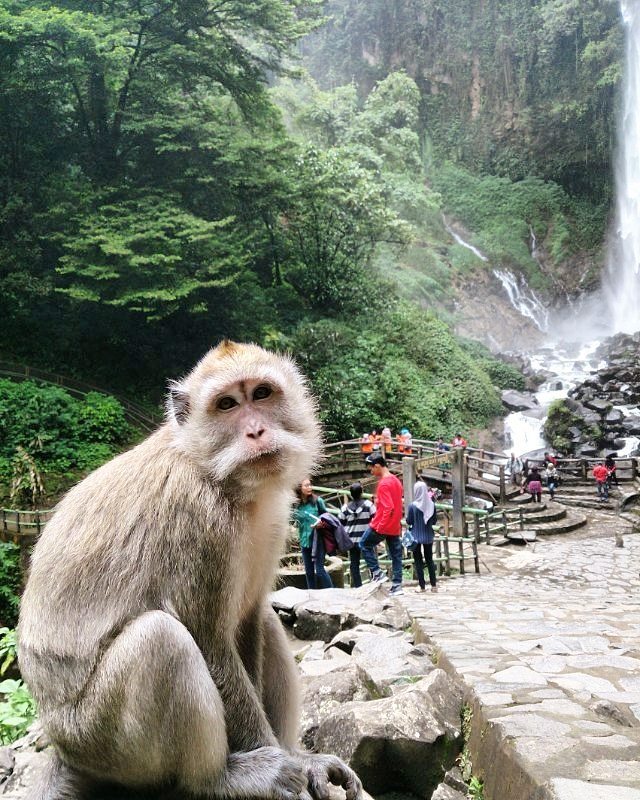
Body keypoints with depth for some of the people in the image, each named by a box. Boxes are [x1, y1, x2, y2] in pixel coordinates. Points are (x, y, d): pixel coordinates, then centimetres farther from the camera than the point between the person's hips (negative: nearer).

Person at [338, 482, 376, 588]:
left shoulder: (345, 507, 3)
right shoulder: (368, 504, -5)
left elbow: (340, 523, 8)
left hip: (352, 540, 2)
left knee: (354, 564, 8)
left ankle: (357, 585, 8)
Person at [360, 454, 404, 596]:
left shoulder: (383, 484, -18)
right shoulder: (396, 480, 11)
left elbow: (388, 507, -25)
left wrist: (380, 526, -22)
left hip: (382, 526, -9)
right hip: (395, 526, 9)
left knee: (364, 544, 10)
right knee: (396, 554, 9)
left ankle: (377, 573, 6)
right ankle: (397, 585, 12)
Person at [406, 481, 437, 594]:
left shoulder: (412, 505, -15)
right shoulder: (432, 505, -5)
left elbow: (408, 522, -8)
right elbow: (434, 521, 4)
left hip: (416, 536, -3)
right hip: (428, 536, 3)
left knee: (418, 561, 6)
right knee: (429, 560, 14)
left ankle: (422, 586, 9)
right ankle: (433, 585, 15)